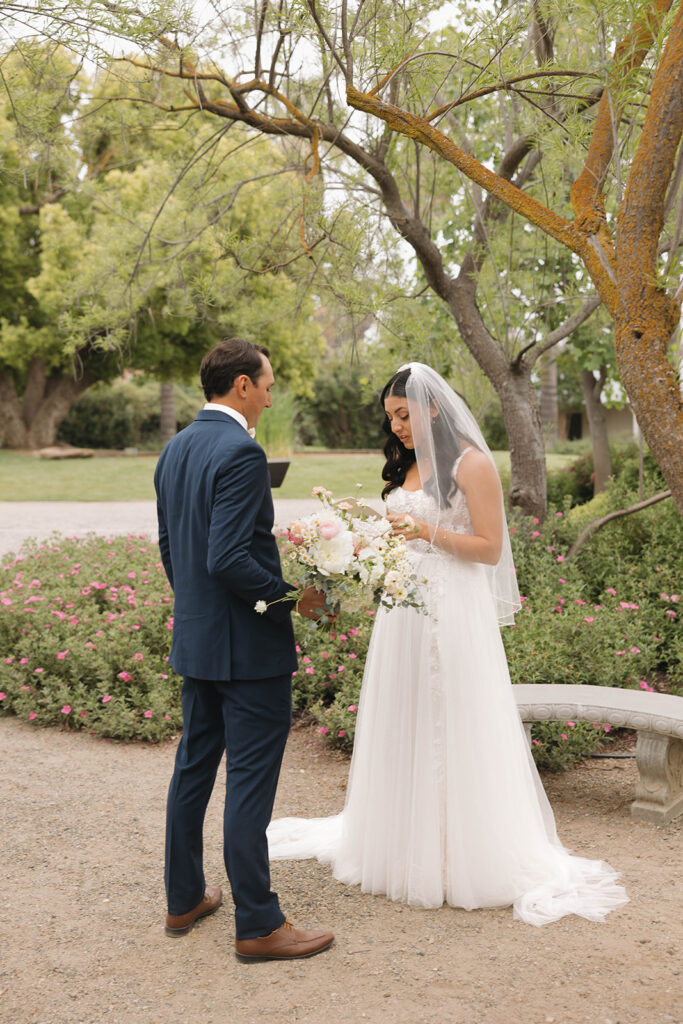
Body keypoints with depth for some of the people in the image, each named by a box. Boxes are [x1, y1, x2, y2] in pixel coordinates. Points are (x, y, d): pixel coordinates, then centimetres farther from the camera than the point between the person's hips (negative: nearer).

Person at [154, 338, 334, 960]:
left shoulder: (175, 449, 9)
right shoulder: (241, 452, -19)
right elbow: (229, 558, -25)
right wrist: (293, 599, -15)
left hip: (194, 638, 9)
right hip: (248, 643, -9)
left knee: (194, 768, 17)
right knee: (251, 781, -1)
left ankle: (184, 898, 29)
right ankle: (258, 925, 9)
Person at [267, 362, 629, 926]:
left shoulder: (471, 464, -8)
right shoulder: (405, 466, 14)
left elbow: (490, 548, -10)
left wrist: (428, 532, -19)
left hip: (453, 613, -7)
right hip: (402, 610, 7)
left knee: (454, 730, -2)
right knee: (403, 727, 11)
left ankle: (469, 856, 11)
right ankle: (404, 846, 23)